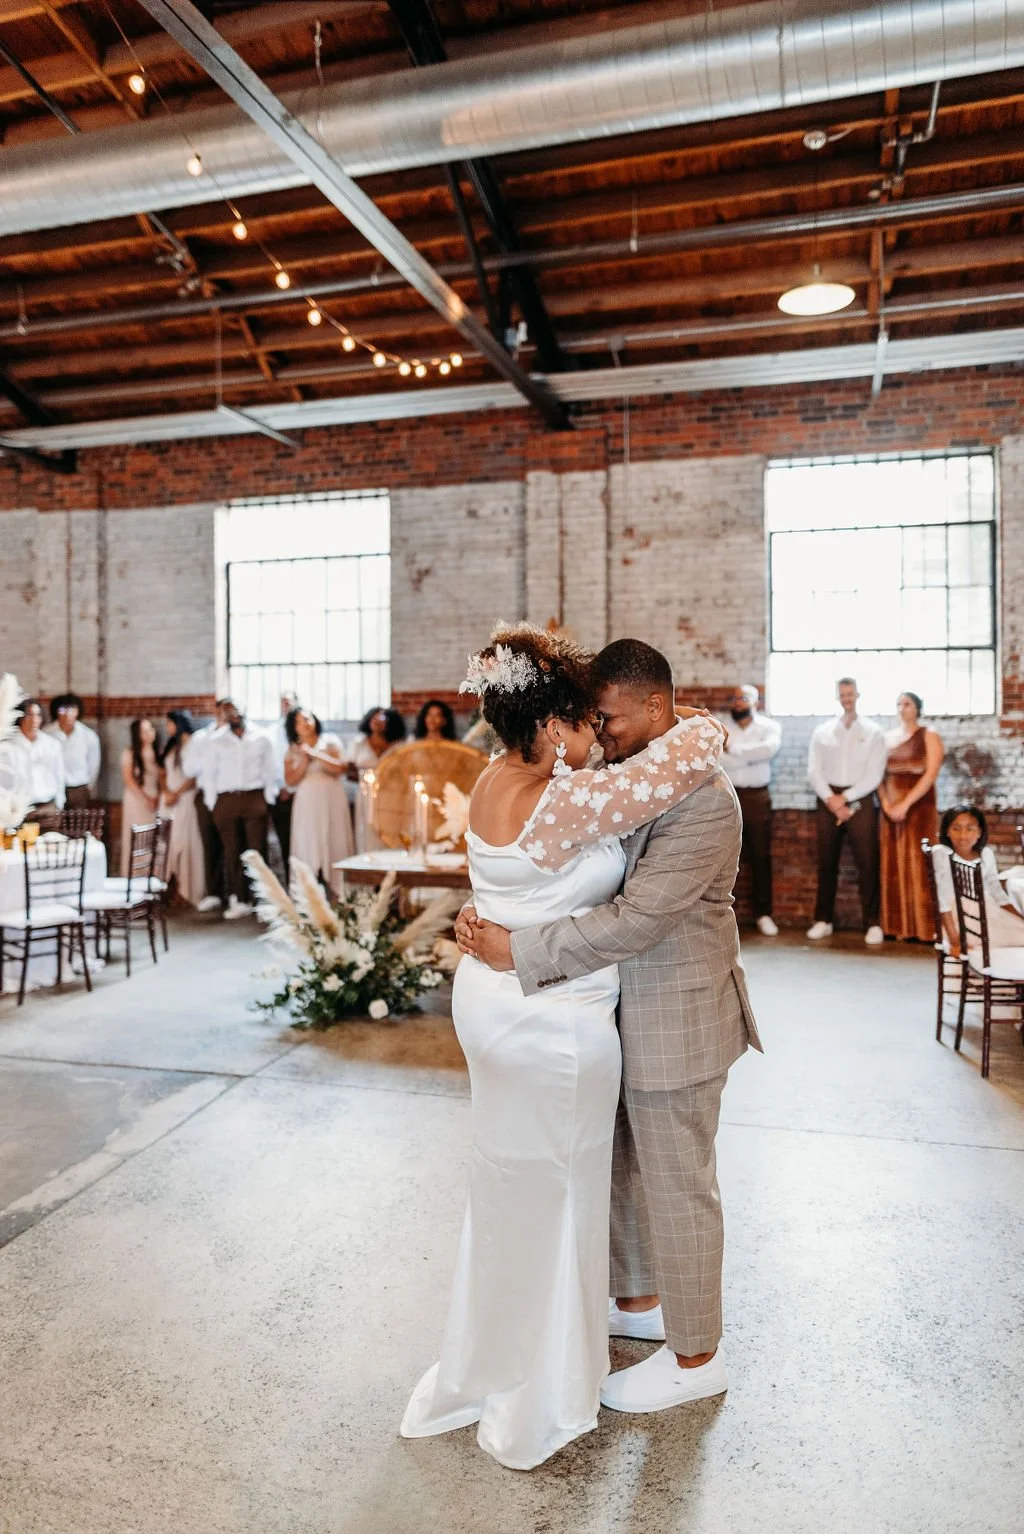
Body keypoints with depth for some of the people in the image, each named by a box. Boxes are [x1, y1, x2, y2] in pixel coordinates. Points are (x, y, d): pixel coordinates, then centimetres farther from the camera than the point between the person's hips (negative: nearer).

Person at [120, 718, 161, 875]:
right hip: (136, 799, -3)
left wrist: (158, 797, -5)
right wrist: (144, 798, -11)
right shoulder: (129, 753, -2)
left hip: (155, 801, 3)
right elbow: (128, 778, -6)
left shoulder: (156, 753, 8)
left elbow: (160, 777, 8)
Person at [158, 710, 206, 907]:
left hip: (186, 798, -7)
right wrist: (166, 792, -4)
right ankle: (172, 889, 6)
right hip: (168, 798, 7)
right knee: (169, 843, 4)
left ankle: (187, 892, -2)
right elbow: (163, 773, 14)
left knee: (185, 843, -7)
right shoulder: (170, 746, 17)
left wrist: (177, 794, -12)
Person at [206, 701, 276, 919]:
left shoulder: (261, 738, 7)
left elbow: (270, 771, 9)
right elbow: (209, 773, 11)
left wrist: (268, 802, 3)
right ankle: (238, 901, 6)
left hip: (255, 797, -1)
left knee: (257, 851, -4)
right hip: (226, 800, 1)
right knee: (232, 853, 1)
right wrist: (212, 804, 4)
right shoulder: (216, 741, 9)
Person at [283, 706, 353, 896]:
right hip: (306, 803, 2)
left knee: (334, 846, -3)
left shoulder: (330, 741, 5)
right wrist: (304, 761, -10)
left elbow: (339, 768, -9)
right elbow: (290, 781, 1)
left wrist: (314, 754, -9)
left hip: (331, 800, -2)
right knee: (308, 848, -3)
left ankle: (335, 894, -2)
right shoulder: (292, 750, 11)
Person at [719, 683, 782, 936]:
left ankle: (763, 913, 13)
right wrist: (752, 757, -16)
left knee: (761, 856, 4)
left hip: (757, 797, 0)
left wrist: (733, 749, -17)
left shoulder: (769, 727, 3)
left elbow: (770, 749, -19)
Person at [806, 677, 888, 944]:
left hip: (860, 800, -2)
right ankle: (823, 920, 12)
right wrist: (831, 800, -11)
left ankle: (872, 922, 1)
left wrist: (845, 798, -10)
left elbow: (874, 775, -5)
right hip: (828, 800, 2)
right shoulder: (822, 731, 9)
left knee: (867, 862, -5)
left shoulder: (873, 732, 3)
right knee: (826, 862, 5)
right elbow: (813, 771, 2)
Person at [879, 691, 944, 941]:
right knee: (893, 866, 2)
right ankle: (896, 927, 6)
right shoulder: (887, 737, 12)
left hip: (918, 808, -4)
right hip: (890, 808, 4)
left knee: (917, 865, -5)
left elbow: (930, 775, -11)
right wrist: (885, 803, -9)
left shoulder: (929, 736, 0)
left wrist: (905, 804, -18)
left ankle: (923, 928, -1)